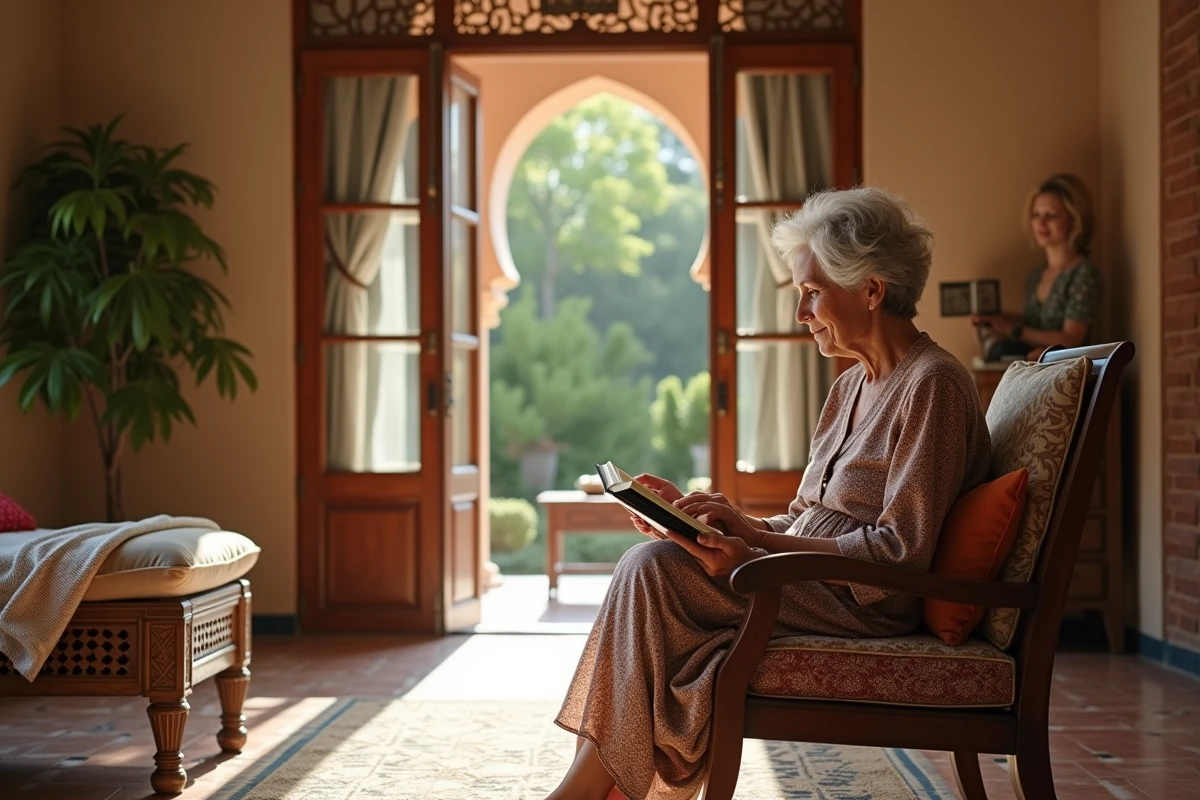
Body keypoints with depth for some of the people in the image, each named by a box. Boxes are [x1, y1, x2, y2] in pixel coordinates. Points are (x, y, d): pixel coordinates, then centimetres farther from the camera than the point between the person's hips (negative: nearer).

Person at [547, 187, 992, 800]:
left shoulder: (933, 384, -11)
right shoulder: (852, 385, 17)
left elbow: (903, 550, -18)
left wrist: (755, 545, -22)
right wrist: (725, 521, 0)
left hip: (870, 604, -9)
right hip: (814, 581, 9)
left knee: (653, 568, -20)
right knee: (645, 568, -9)